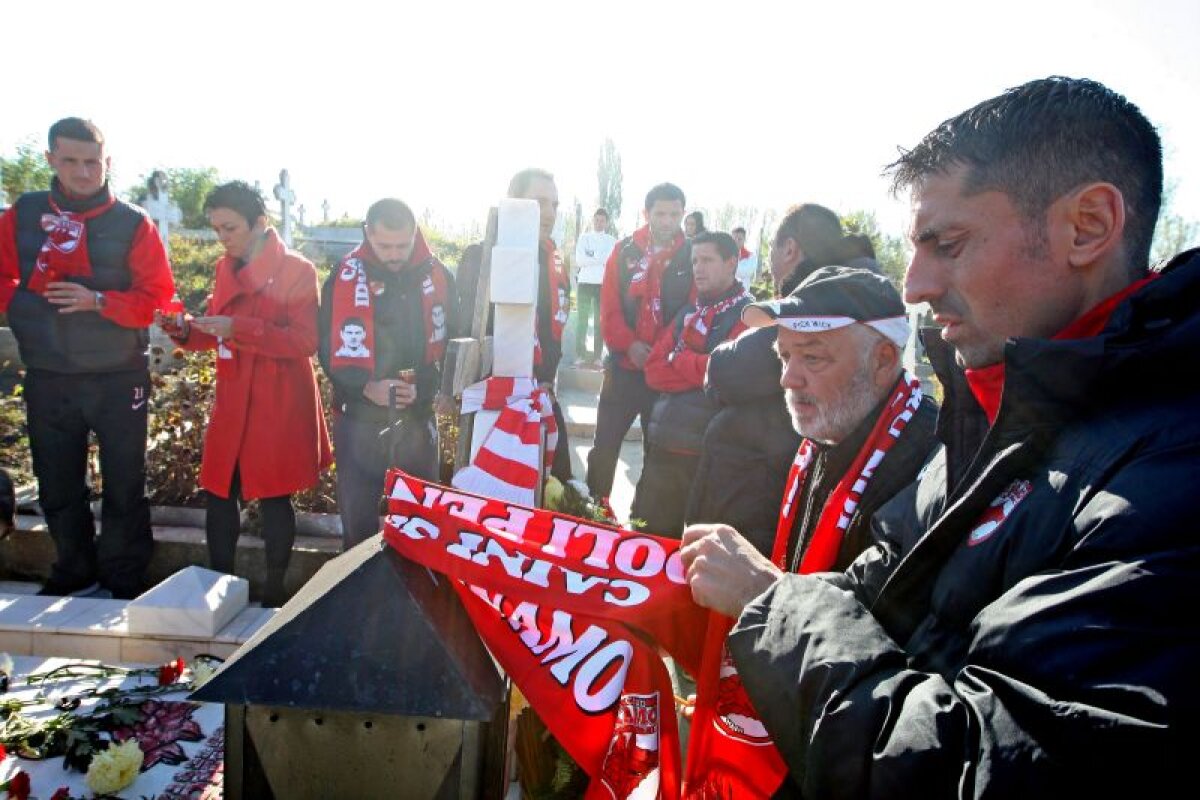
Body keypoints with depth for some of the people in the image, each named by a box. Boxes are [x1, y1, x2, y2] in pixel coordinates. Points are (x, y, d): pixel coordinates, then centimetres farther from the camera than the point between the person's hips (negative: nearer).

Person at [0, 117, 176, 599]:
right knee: (57, 486, 14)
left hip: (118, 378, -3)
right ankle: (74, 574, 33)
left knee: (124, 487, 5)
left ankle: (125, 584, 20)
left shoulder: (133, 224, -4)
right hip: (48, 379, 3)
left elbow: (158, 298, -8)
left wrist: (98, 302, -20)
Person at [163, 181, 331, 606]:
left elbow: (305, 341, -16)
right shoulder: (225, 268, 12)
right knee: (219, 494, 8)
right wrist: (185, 328, -2)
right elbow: (217, 334, 19)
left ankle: (274, 593, 18)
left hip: (278, 408, -6)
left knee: (274, 498, 3)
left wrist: (238, 327, -23)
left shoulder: (296, 270, -8)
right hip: (231, 404, 6)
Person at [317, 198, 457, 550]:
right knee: (358, 518, 12)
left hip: (418, 416, 2)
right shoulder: (344, 279, -7)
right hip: (360, 418, -2)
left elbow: (449, 343, 3)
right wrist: (366, 388, -21)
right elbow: (329, 351, -6)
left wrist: (423, 387, -13)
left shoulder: (438, 276, -1)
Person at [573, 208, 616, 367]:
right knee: (582, 319, -3)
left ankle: (597, 357, 0)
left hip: (604, 284, 0)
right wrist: (601, 259, -6)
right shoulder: (584, 238, 10)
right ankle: (580, 355, -1)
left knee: (600, 321, 0)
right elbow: (579, 259, -4)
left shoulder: (612, 241, 11)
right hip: (585, 282, 0)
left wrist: (591, 258, -8)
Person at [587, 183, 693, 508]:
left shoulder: (692, 256, -1)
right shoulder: (624, 250, 4)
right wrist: (629, 344, -15)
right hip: (623, 365, 1)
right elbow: (609, 306, -1)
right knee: (604, 445, 6)